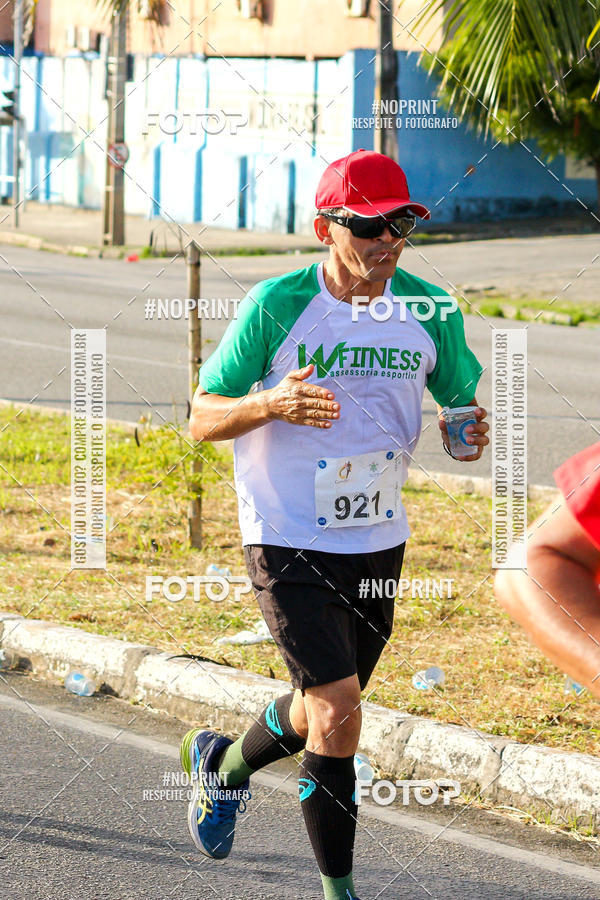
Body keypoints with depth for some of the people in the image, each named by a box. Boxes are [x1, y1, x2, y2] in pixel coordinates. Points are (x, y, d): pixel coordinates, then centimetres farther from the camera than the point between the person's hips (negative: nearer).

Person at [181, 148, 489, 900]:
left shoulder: (428, 310, -3)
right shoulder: (276, 305, -13)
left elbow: (461, 400, 12)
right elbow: (202, 419, -8)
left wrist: (469, 431, -12)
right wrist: (272, 403, -28)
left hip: (379, 541, 5)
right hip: (287, 540, -5)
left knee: (322, 711, 20)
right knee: (338, 712, -16)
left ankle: (222, 766, 51)